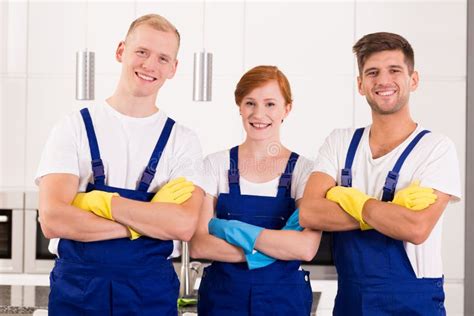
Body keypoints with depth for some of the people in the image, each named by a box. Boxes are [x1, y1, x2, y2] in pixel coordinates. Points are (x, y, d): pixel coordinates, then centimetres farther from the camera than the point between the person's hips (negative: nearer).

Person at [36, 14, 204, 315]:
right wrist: (152, 220, -15)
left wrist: (102, 202, -17)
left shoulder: (183, 140, 0)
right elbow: (53, 220, -13)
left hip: (152, 291, 1)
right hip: (76, 288, 0)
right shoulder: (74, 127, -2)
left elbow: (184, 225, -14)